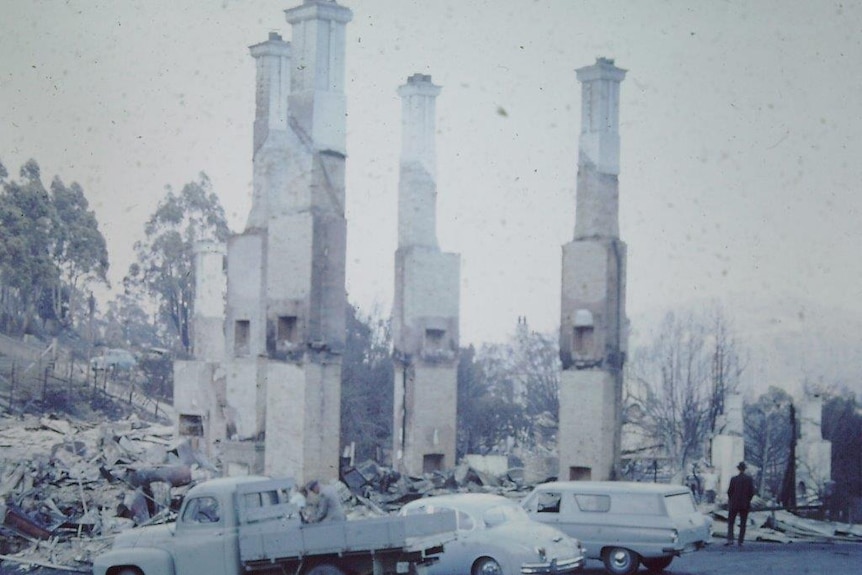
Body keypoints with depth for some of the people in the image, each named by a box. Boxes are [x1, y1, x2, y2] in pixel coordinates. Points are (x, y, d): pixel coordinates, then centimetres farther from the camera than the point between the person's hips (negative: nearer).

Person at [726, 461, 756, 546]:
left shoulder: (734, 479, -10)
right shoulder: (749, 479, -5)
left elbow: (729, 491, -6)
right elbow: (752, 492, -5)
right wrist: (747, 500, 11)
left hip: (734, 504, -2)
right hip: (745, 504, 2)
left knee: (730, 522, 9)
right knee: (743, 524, 9)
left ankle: (730, 539, -5)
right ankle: (740, 541, 7)